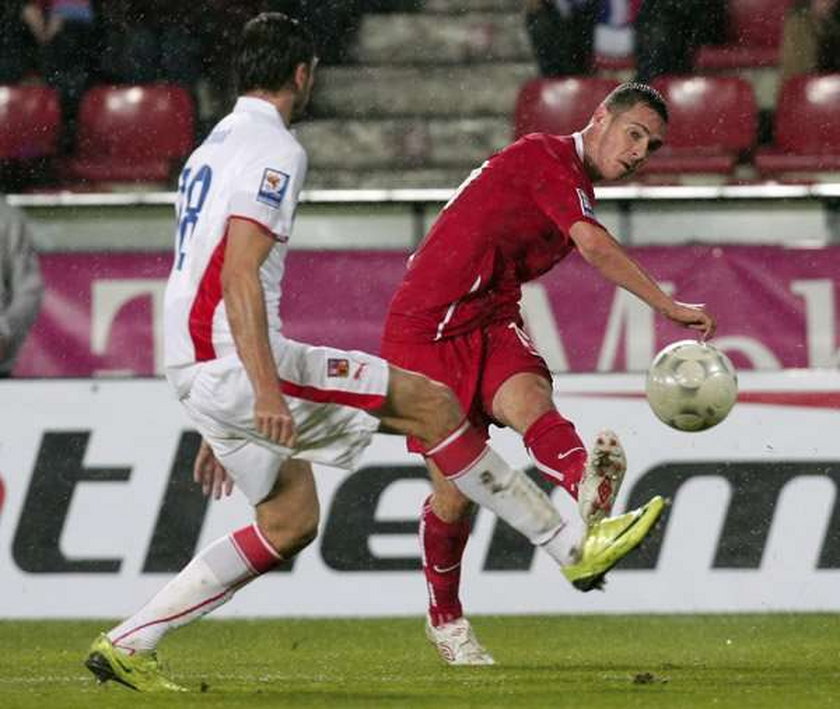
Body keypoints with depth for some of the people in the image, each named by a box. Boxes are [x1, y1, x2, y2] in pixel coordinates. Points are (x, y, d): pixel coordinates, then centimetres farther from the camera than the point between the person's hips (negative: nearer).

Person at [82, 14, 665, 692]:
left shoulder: (213, 147, 22)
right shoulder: (273, 149, -10)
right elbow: (239, 276, -21)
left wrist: (220, 425, 30)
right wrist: (266, 390, -28)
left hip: (198, 370, 10)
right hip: (236, 359, -10)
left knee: (290, 522, 15)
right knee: (428, 401, -8)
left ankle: (127, 644, 11)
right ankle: (572, 547, -7)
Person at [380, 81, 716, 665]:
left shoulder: (574, 189, 17)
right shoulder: (546, 157, -13)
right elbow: (595, 245, -28)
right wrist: (669, 306, -33)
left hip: (490, 321, 6)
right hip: (426, 331, -6)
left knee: (529, 398, -29)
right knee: (455, 491, -5)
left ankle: (588, 485, -63)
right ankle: (444, 617, 20)